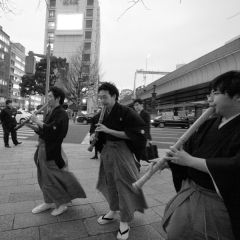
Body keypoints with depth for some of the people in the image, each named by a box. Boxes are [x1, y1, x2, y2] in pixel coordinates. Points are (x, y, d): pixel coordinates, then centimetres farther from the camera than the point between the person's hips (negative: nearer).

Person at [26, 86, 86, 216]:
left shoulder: (61, 114, -14)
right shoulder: (50, 113, 13)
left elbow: (52, 130, -26)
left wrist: (37, 120, -17)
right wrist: (31, 126, 4)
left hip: (53, 150, -9)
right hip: (43, 148, 9)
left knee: (56, 177, 0)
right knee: (44, 178, 17)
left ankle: (62, 203, 20)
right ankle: (48, 202, 34)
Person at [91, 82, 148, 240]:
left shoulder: (126, 112, -16)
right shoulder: (102, 114, 4)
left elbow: (132, 134, -20)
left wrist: (109, 130, -23)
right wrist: (94, 136, -5)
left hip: (122, 152, -6)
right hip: (107, 150, 7)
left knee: (124, 185, 0)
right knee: (110, 183, 17)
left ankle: (124, 222, 17)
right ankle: (113, 212, 39)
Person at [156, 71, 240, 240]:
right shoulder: (208, 125, 3)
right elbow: (188, 150, 9)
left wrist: (190, 161, -26)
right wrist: (167, 160, -8)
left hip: (221, 205, -6)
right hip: (189, 196, 6)